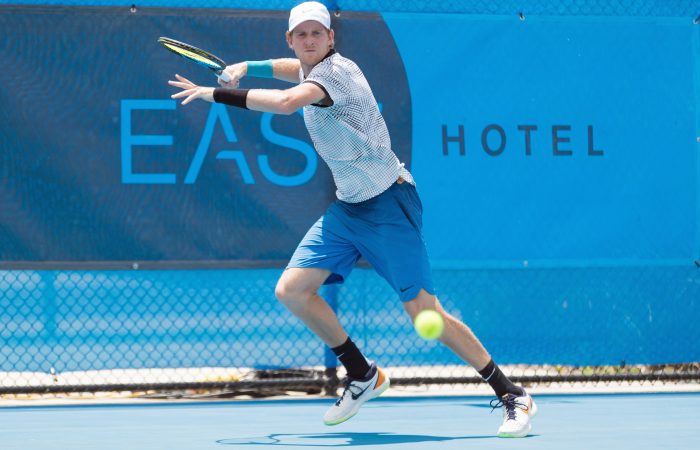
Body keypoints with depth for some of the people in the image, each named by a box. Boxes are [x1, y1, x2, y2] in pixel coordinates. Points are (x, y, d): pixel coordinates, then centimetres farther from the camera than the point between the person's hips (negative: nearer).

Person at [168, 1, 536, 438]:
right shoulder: (314, 69, 9)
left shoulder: (335, 70, -18)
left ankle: (513, 396, -3)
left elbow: (285, 102, -37)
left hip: (388, 204, -9)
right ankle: (363, 376, 17)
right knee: (292, 290, 0)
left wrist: (215, 93, -29)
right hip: (348, 206, 9)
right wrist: (247, 68, 20)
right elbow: (295, 68, 36)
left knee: (424, 313, -14)